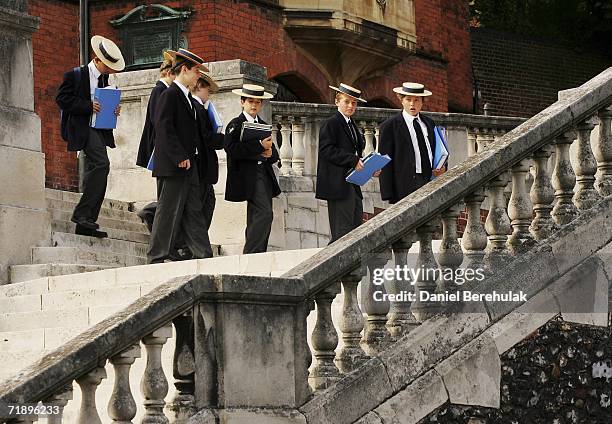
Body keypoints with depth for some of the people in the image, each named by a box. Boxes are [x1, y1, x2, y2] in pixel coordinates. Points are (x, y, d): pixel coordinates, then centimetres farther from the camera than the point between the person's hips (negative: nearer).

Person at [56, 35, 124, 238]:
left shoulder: (104, 78, 18)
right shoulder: (75, 75, -4)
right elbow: (61, 98, -10)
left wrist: (113, 109, 5)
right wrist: (88, 106, -20)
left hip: (100, 129, 9)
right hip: (82, 128, -9)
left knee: (94, 172, 7)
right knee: (101, 164, -25)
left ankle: (84, 223, 11)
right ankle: (82, 214, -24)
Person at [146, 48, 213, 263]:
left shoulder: (187, 97, 18)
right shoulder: (170, 95, -11)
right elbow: (164, 128, -18)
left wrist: (191, 157, 13)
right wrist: (180, 157, -20)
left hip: (188, 164, 9)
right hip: (173, 166, -9)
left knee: (193, 210, 8)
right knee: (168, 211, -5)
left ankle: (203, 254, 8)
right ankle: (157, 257, 0)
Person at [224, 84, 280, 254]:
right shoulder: (236, 125, 0)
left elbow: (275, 155, 23)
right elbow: (232, 149, -17)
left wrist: (269, 153, -2)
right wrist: (259, 146, -18)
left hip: (264, 174, 8)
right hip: (248, 175, -8)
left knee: (257, 219, 9)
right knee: (264, 214, -20)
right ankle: (250, 255, -19)